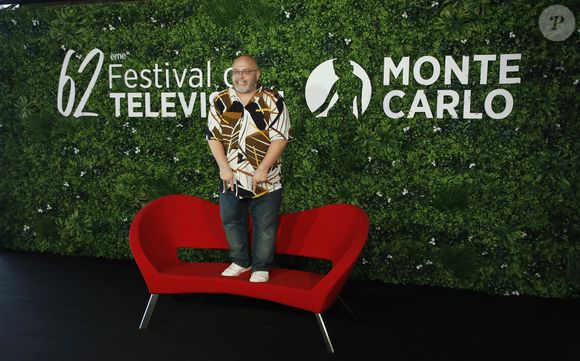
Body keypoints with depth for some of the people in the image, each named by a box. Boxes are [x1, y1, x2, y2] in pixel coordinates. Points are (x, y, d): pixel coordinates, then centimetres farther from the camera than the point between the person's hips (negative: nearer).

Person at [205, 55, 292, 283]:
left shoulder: (273, 101, -6)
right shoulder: (221, 101, 3)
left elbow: (280, 138, -10)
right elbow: (213, 137, 1)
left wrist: (262, 169, -17)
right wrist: (224, 167, -9)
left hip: (265, 179, -3)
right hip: (231, 177, 3)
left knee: (265, 225, 5)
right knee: (231, 221, 14)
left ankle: (261, 268, 21)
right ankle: (240, 262, 32)